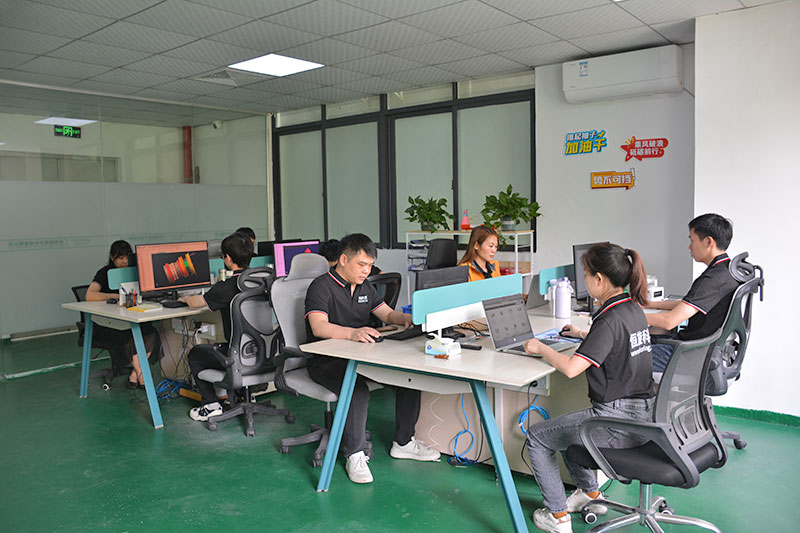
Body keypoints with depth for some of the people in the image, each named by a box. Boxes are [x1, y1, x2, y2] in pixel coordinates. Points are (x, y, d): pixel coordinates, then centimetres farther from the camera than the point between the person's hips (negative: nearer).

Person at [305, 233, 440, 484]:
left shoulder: (365, 287, 14)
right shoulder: (321, 286, -11)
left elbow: (387, 314, 16)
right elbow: (319, 327, -26)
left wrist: (405, 318, -8)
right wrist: (353, 333, -44)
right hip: (326, 361, -7)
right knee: (358, 389, -35)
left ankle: (404, 442, 6)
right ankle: (354, 455, -16)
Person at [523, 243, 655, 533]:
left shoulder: (610, 319, -23)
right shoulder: (633, 309, 6)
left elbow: (571, 368, -27)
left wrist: (541, 348, -12)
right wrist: (582, 334, 31)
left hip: (619, 420, -9)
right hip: (643, 412, 10)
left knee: (537, 436, 5)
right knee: (564, 426, 29)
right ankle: (590, 493, 39)